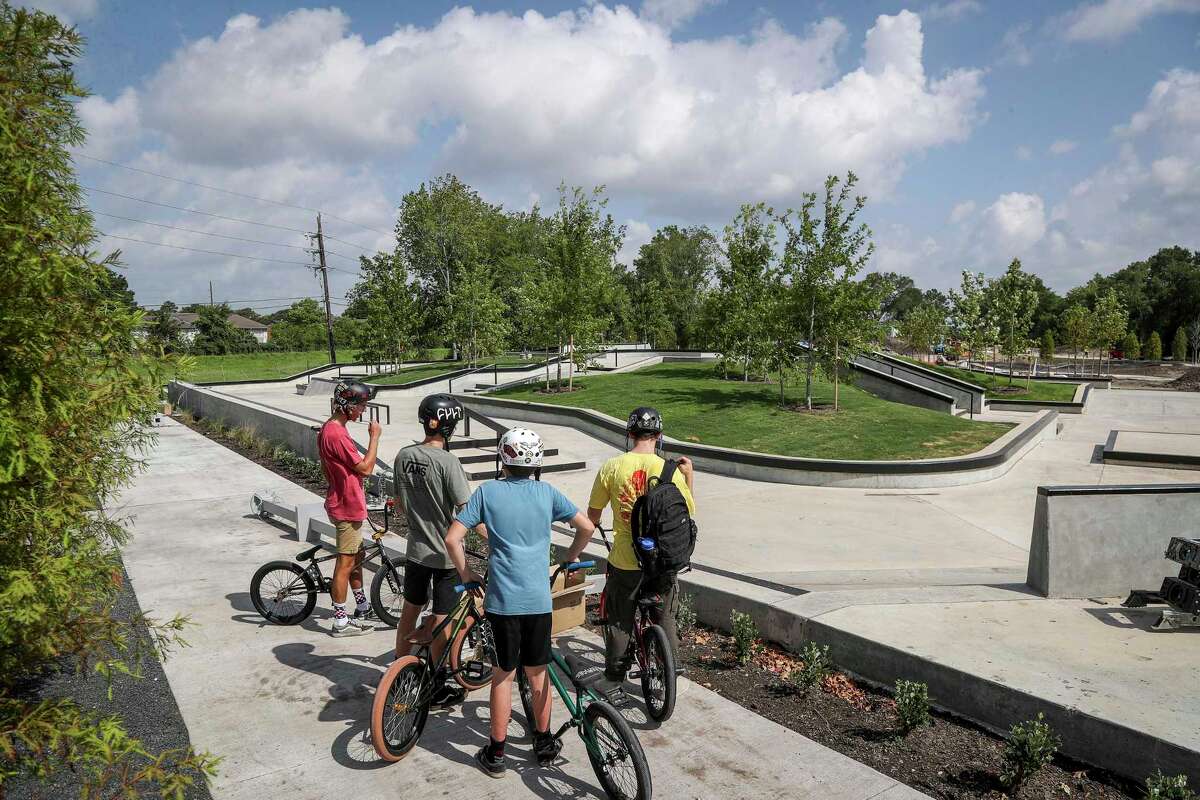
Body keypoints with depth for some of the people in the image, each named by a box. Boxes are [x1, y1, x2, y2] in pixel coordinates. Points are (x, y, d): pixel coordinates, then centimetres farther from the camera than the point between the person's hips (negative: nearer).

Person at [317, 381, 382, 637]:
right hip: (347, 506, -10)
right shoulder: (337, 434, -24)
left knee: (356, 556, 21)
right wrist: (374, 437, -16)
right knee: (345, 563, -2)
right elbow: (365, 468, -22)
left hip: (343, 502, 10)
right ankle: (341, 622, 6)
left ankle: (362, 606, 34)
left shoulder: (327, 429, 9)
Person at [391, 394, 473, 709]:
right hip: (446, 553, -6)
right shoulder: (448, 462, -22)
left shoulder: (404, 456, -2)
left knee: (409, 611, 21)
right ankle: (438, 687, 17)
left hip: (416, 549, 6)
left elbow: (400, 500, 9)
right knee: (440, 621, 5)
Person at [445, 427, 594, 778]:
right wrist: (571, 556, 21)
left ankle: (496, 753, 20)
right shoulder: (547, 492, 3)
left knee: (503, 675, 11)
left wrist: (466, 573, 9)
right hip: (539, 599, 2)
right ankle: (544, 743, 30)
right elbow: (586, 527, 4)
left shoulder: (488, 491, -1)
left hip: (502, 598, -1)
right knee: (538, 672, 17)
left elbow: (452, 538, -5)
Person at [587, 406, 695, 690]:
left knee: (619, 621, 16)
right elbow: (688, 513, 1)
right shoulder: (671, 471, -10)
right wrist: (690, 477, 11)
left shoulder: (612, 466, -9)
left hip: (624, 562, -1)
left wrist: (595, 523, 23)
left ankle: (614, 677, 26)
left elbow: (592, 514, 0)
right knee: (665, 620, 19)